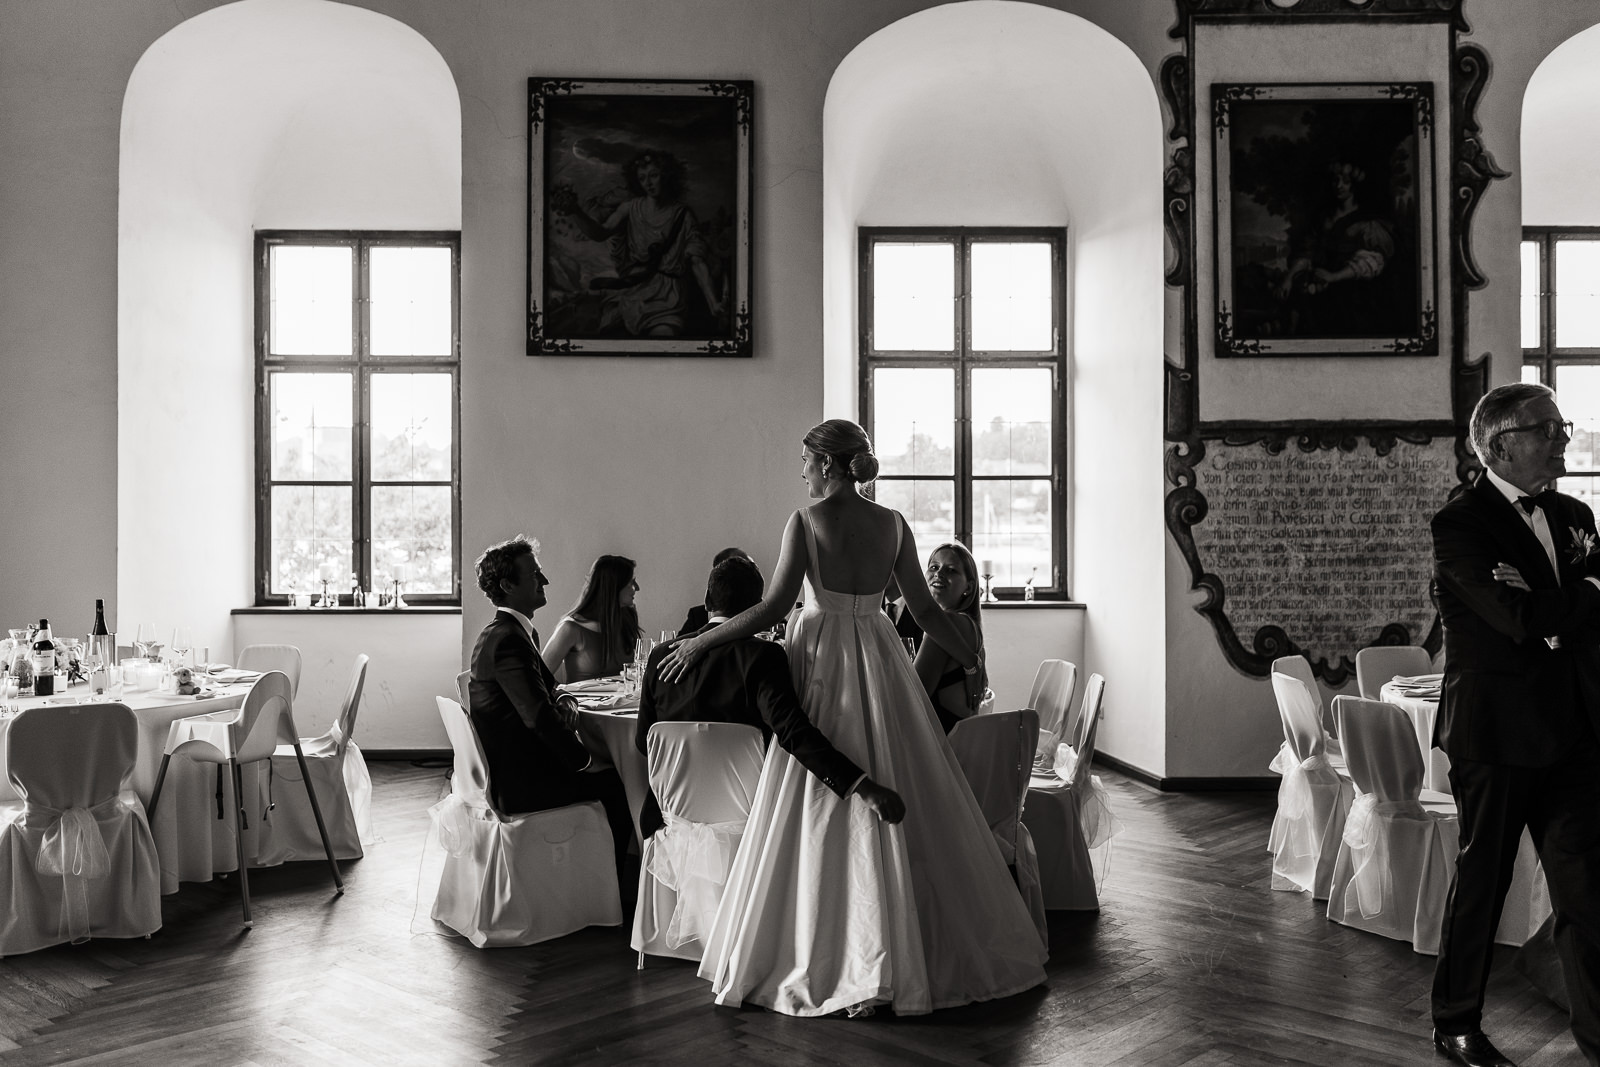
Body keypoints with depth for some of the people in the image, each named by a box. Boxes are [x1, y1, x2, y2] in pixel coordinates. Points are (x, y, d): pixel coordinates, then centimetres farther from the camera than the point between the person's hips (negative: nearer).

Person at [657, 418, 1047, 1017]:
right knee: (901, 799, 11)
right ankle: (929, 948, 19)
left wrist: (699, 643, -7)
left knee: (820, 810, 3)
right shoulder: (892, 524, 3)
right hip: (878, 659, 4)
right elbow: (924, 610, 4)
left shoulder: (806, 520, -9)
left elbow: (774, 606, -14)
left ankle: (823, 959, 9)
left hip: (822, 663, -4)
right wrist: (969, 660, 18)